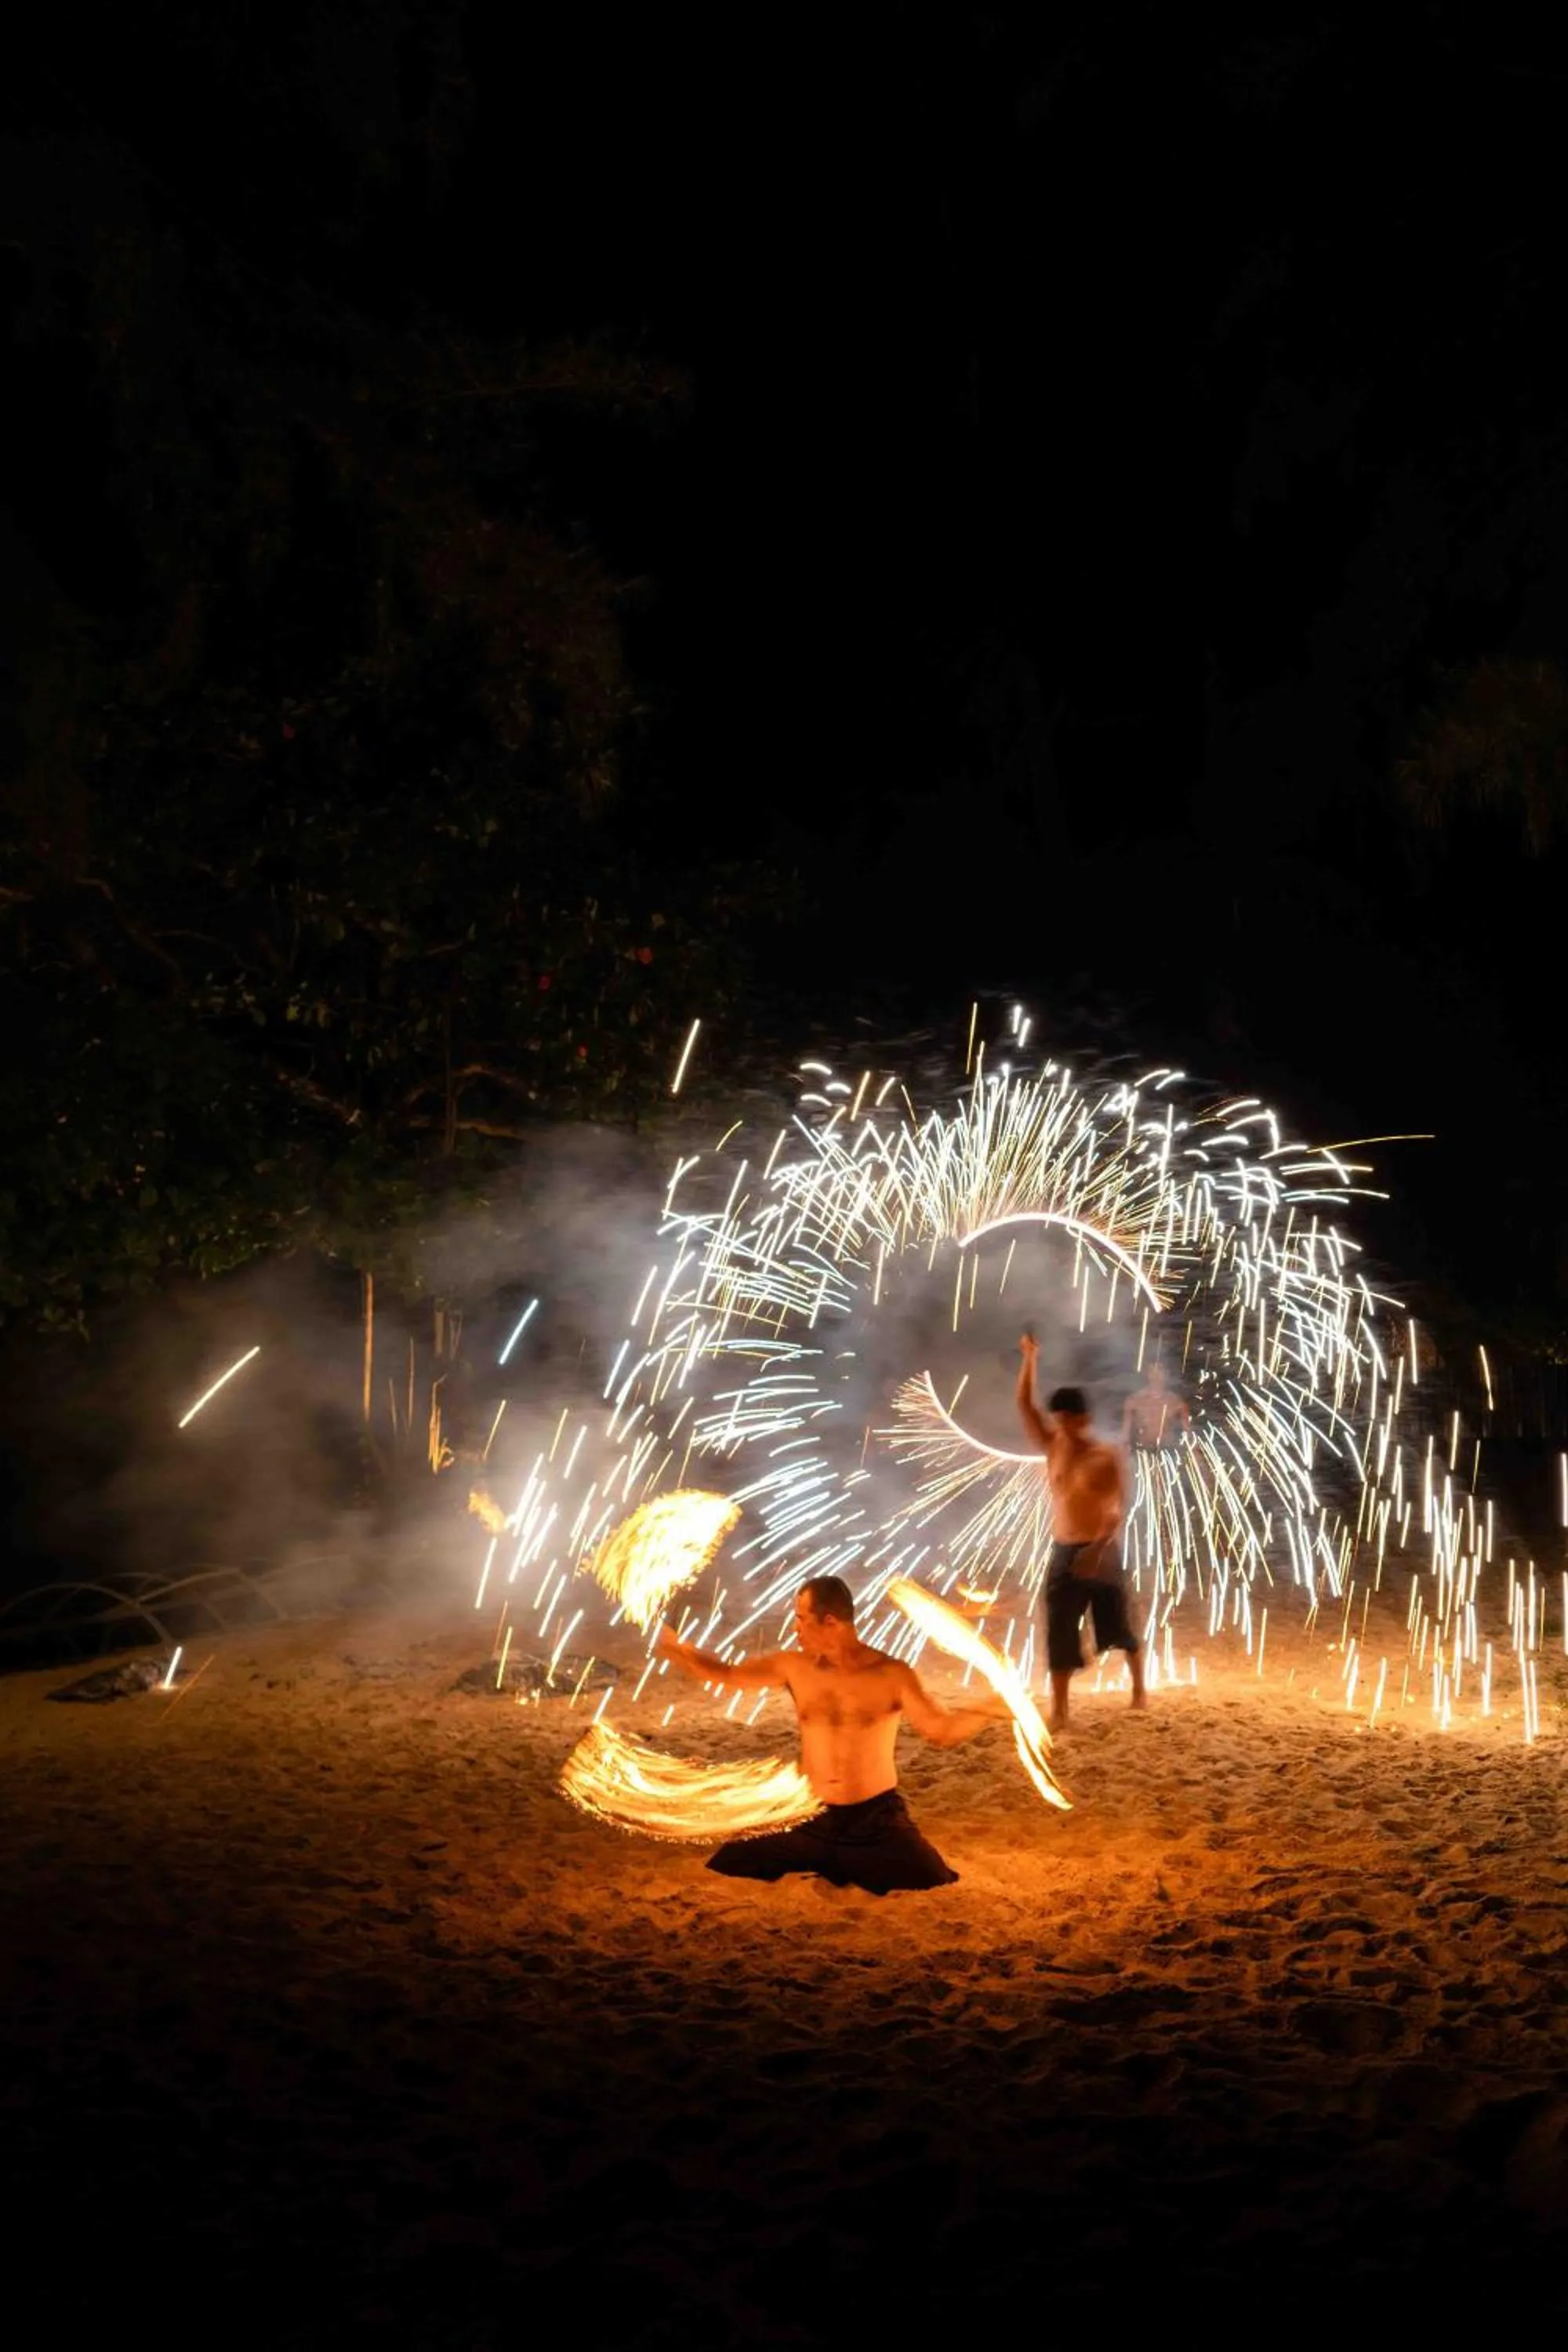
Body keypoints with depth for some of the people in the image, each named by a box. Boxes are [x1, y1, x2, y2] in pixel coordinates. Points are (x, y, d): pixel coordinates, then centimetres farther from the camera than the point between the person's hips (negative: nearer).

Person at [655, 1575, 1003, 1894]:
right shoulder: (793, 1667, 1)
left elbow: (943, 1729, -14)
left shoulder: (891, 1675, -9)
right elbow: (726, 1674, 11)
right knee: (722, 1874, -4)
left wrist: (990, 1710, -30)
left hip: (876, 1820, -3)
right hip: (809, 1817, 3)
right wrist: (673, 1648, 8)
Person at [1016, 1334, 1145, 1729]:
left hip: (1101, 1552, -3)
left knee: (1118, 1627, 13)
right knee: (1059, 1634, -2)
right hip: (1063, 1553, 3)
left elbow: (1119, 1509, -16)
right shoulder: (1052, 1447, 3)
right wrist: (1029, 1359, -14)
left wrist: (1100, 1545, -32)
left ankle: (1138, 1686, 36)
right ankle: (1059, 1711, 2)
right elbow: (1025, 1405, -4)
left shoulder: (1107, 1458, -10)